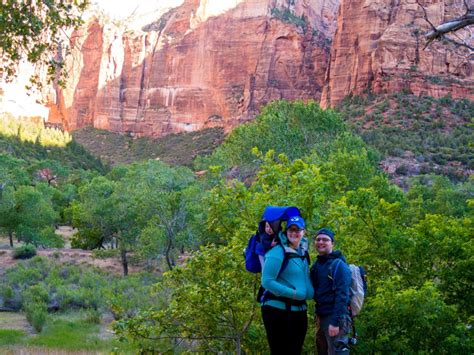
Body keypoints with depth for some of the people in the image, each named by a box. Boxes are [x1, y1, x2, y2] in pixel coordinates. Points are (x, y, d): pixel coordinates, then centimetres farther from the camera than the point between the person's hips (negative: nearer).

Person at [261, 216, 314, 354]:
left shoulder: (303, 252, 10)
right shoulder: (278, 252, -12)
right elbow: (267, 282, -18)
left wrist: (309, 293, 11)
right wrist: (293, 293, -21)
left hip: (299, 311, 8)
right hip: (278, 310, -7)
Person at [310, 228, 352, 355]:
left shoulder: (338, 265, -9)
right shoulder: (316, 265, 14)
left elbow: (342, 295, -17)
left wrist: (335, 321, -23)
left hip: (335, 317, -8)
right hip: (322, 317, 8)